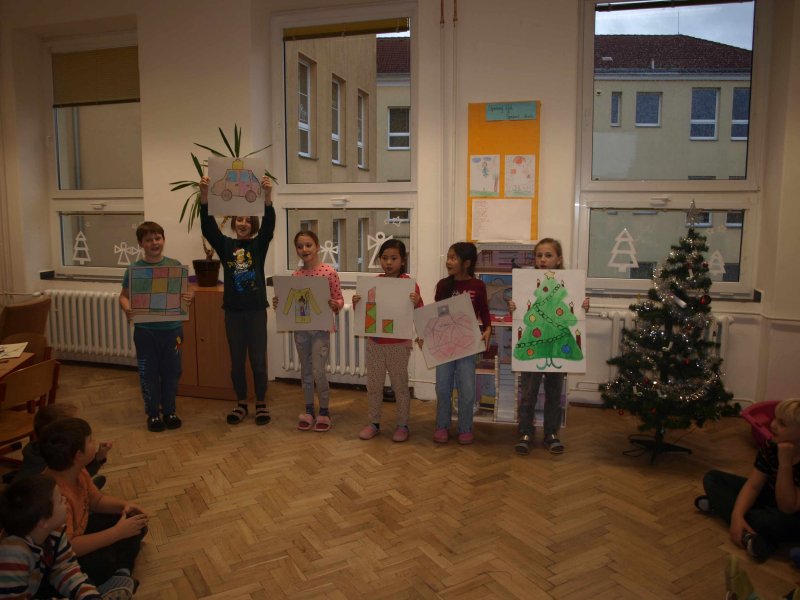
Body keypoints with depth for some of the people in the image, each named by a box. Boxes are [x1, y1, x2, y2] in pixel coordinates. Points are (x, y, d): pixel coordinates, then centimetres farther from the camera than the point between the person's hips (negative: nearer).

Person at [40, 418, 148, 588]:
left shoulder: (78, 472, -9)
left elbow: (97, 500, 9)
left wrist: (124, 505, -11)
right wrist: (117, 532, -36)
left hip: (80, 531, 9)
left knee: (136, 524, 5)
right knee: (102, 562, -36)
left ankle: (122, 572, -4)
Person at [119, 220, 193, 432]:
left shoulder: (174, 265, 0)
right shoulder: (134, 269, -3)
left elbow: (184, 292, 6)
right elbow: (124, 296, 3)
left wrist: (187, 298, -18)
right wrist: (127, 309, -19)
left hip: (172, 328, 1)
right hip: (145, 330, -1)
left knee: (171, 372, 10)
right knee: (148, 373, 8)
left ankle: (169, 411, 27)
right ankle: (153, 413, 24)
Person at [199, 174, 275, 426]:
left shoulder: (259, 244, 1)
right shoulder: (225, 244, 4)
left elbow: (269, 224, -16)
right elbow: (208, 226, -11)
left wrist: (267, 196, -32)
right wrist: (204, 197, -26)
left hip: (256, 309, -2)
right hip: (233, 310, 2)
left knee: (258, 359, 5)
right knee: (237, 360, 11)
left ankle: (261, 403, 20)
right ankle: (241, 403, 25)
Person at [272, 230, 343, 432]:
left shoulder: (330, 272, -9)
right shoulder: (295, 275, 3)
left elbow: (339, 300, -3)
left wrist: (334, 305, -24)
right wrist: (278, 303, -7)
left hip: (321, 329, -4)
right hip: (300, 329, 4)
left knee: (318, 372, -5)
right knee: (305, 371, 13)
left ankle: (324, 412, 13)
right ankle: (309, 411, 26)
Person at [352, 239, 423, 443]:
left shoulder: (409, 284, -9)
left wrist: (416, 303, -29)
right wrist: (356, 303, -9)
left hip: (399, 344, -4)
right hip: (374, 343, 4)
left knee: (400, 385, 7)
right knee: (373, 385, 12)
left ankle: (402, 425, 21)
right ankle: (374, 423, 26)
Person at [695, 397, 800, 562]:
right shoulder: (771, 447, -11)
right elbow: (753, 485, -12)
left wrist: (785, 462, -37)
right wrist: (737, 514, -29)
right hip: (769, 499, 7)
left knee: (777, 521, -42)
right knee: (712, 478, -2)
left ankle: (720, 505, -21)